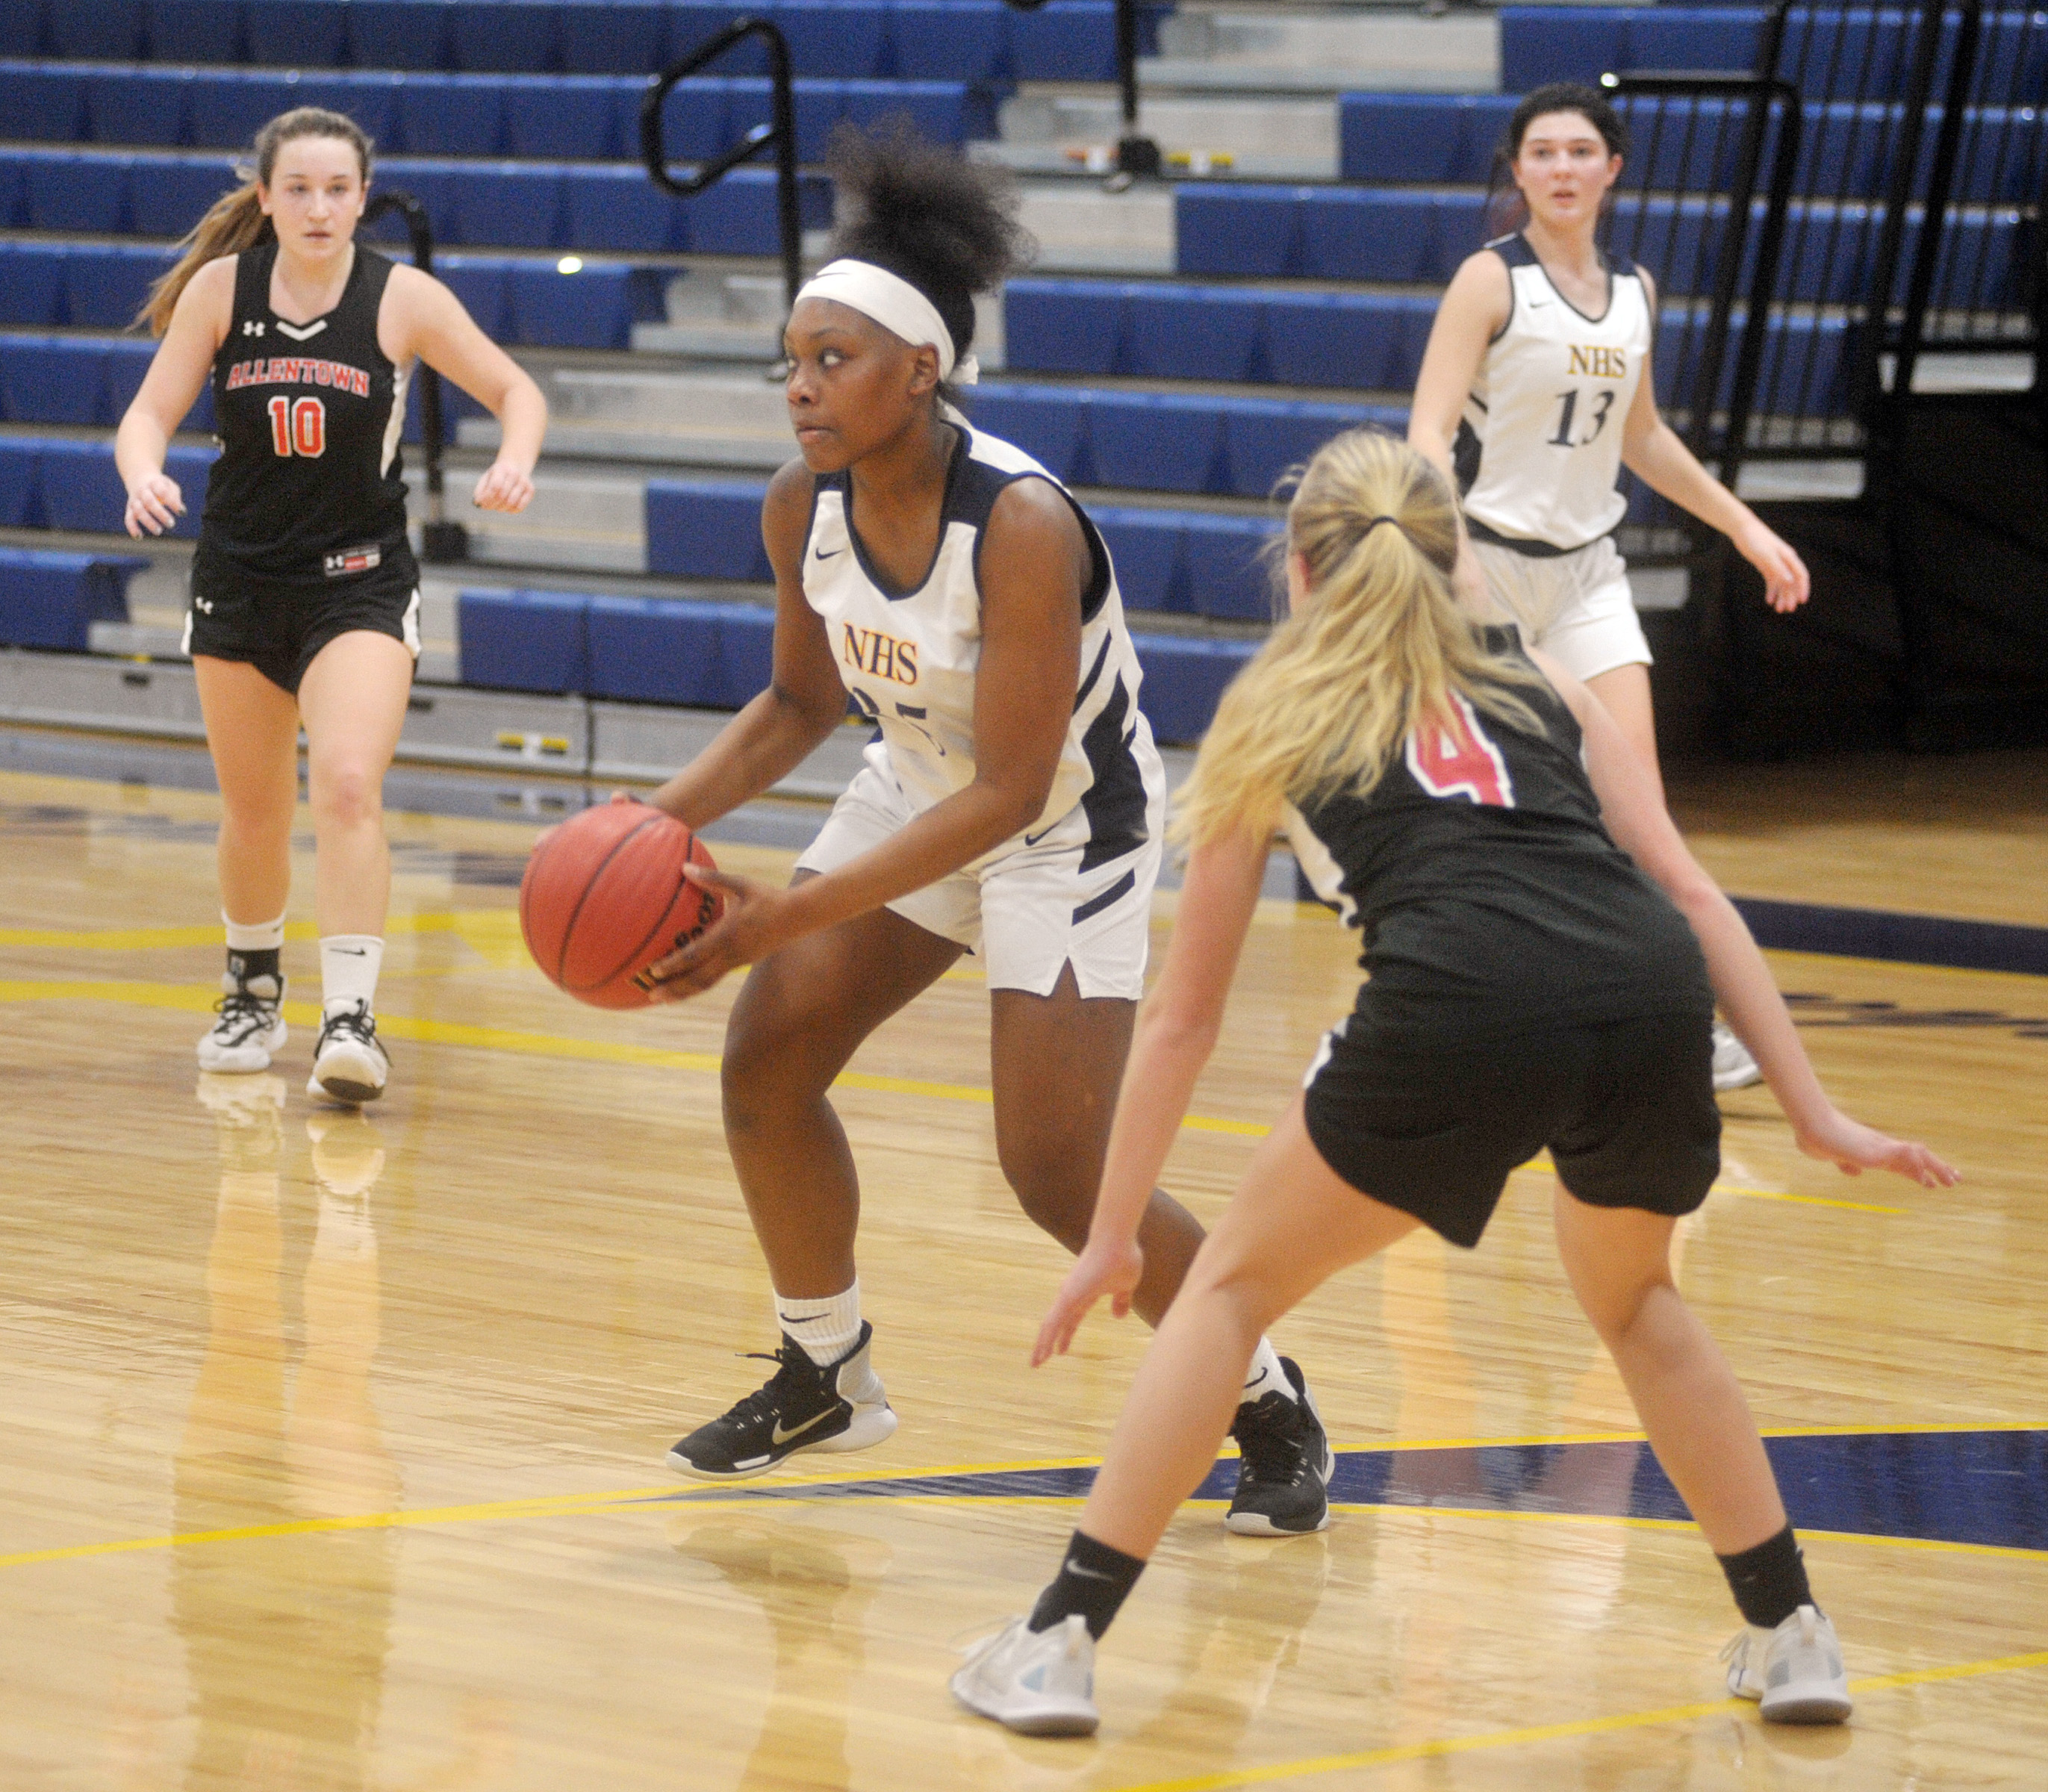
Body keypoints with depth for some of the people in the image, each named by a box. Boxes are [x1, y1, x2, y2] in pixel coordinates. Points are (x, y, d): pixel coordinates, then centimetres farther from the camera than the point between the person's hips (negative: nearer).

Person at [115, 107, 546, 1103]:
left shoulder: (404, 300, -9)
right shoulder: (221, 288, -4)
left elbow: (516, 392, 0)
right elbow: (149, 414, -3)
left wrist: (515, 463, -20)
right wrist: (145, 480, -25)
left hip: (360, 586, -3)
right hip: (239, 580, 3)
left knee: (348, 787, -22)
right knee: (253, 812, 14)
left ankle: (351, 1020, -23)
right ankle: (252, 993, 38)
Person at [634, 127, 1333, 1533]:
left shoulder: (1023, 525, -34)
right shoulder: (803, 507, -13)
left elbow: (1006, 792, -31)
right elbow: (803, 702, 6)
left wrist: (791, 915, -33)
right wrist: (669, 818, -11)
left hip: (1070, 823, -7)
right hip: (919, 789, 7)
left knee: (1058, 1169, -12)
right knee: (767, 1061, 0)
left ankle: (1274, 1408, 8)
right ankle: (828, 1375, 21)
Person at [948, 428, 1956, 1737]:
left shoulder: (1274, 719, 26)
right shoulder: (1542, 686, 31)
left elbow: (1186, 1016, 30)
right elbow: (1690, 894, 19)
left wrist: (1113, 1236, 37)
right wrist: (1815, 1116, 18)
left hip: (1461, 1004, -3)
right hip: (1654, 993, 3)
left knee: (1235, 1287, 19)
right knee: (1633, 1295, 32)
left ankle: (1060, 1643, 14)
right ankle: (1792, 1639, 32)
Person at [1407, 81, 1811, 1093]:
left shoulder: (1633, 291, 8)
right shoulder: (1491, 281, -10)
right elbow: (1428, 434, -18)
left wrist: (1744, 526, 21)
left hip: (1586, 565, 5)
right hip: (1488, 555, -5)